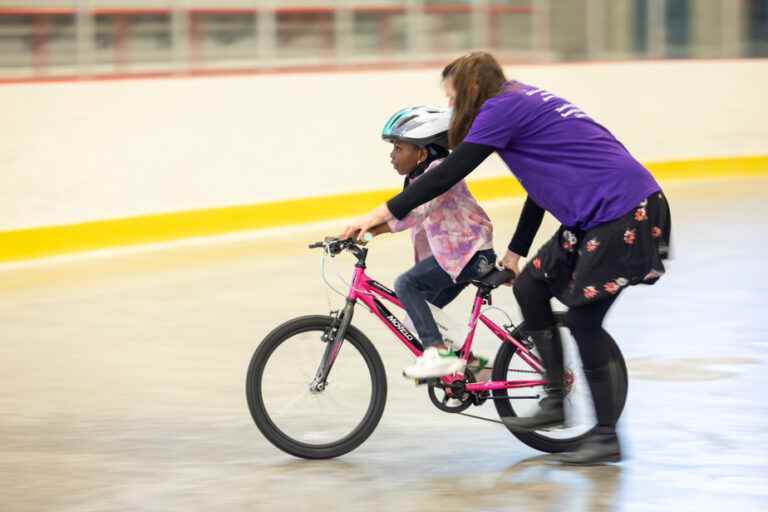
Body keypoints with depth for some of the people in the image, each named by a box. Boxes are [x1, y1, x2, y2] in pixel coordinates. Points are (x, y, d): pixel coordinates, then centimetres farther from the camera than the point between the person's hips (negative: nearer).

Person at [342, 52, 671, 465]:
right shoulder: (526, 103, 19)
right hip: (598, 214, 10)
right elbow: (543, 183, 27)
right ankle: (554, 401, 16)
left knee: (583, 318, -3)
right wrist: (515, 252, 31)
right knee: (530, 287, 11)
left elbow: (448, 173, -12)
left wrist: (382, 214, -8)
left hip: (627, 214, -10)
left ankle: (606, 436, 5)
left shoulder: (502, 107, -9)